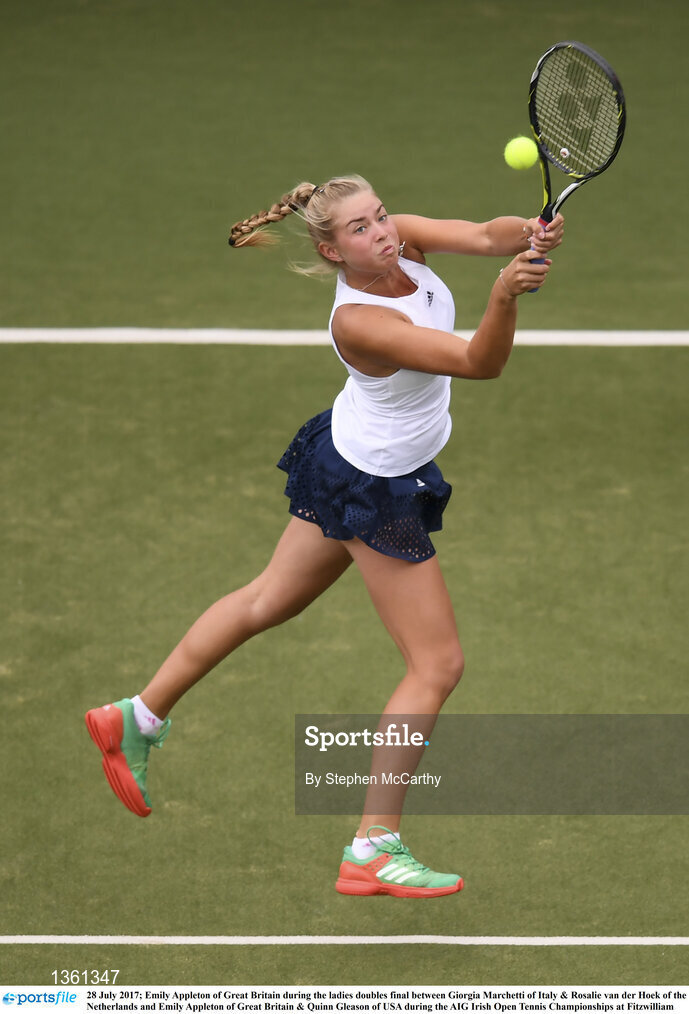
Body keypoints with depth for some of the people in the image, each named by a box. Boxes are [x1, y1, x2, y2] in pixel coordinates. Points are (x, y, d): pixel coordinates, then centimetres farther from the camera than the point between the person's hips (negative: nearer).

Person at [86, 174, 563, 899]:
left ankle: (138, 718, 39)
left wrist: (527, 237, -42)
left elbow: (483, 234, -19)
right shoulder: (358, 321, -34)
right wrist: (504, 296, -57)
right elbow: (481, 362, -38)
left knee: (268, 600, 25)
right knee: (437, 664, -3)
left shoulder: (402, 239, -12)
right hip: (377, 493, -9)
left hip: (346, 459, 9)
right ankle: (373, 850, 1)